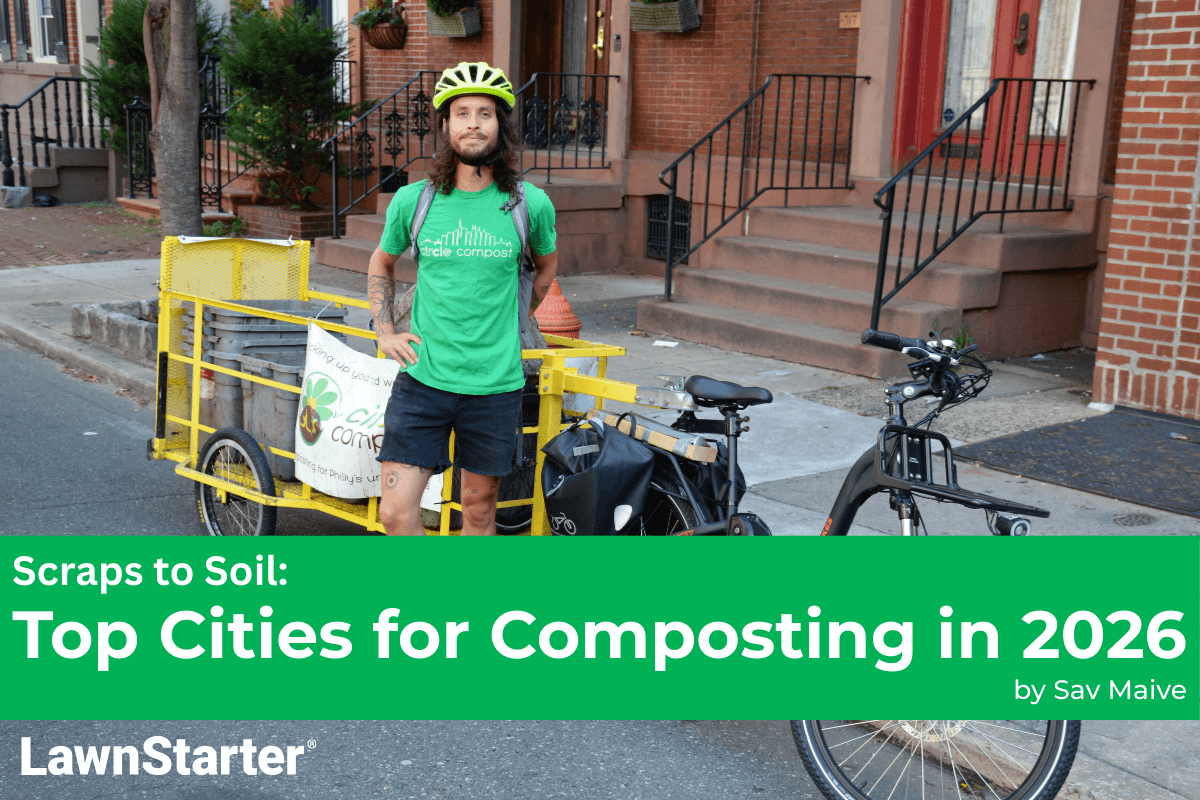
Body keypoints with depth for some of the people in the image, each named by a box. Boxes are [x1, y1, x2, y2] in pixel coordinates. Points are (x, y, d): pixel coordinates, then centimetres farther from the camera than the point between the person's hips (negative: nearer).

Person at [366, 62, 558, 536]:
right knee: (396, 511, -4)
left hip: (496, 384, 0)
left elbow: (546, 265, 18)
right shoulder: (412, 200, -1)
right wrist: (385, 332, 8)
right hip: (423, 378, 0)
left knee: (479, 510, 12)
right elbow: (381, 265, 18)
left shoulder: (530, 204, -3)